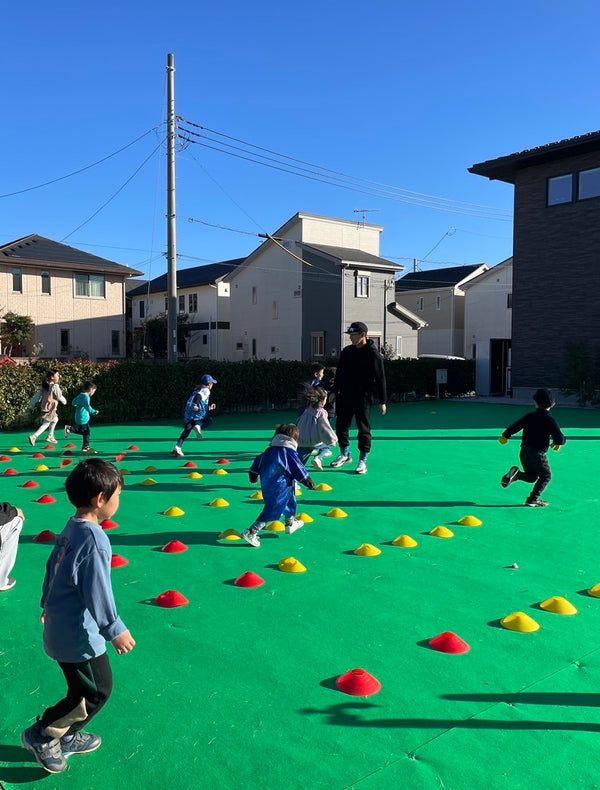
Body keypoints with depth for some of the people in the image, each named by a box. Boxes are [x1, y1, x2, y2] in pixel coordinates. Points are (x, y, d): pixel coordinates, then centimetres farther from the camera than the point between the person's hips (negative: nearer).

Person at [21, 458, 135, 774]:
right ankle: (42, 736, 17)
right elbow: (97, 593, -25)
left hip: (60, 627, 9)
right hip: (79, 636, -9)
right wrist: (115, 631, -16)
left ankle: (66, 738, 37)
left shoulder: (70, 529, 2)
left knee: (83, 688, 23)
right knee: (97, 690, 7)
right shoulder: (94, 539, -27)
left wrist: (48, 604, 28)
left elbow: (52, 568, 14)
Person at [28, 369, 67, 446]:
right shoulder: (55, 386, -14)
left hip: (44, 407, 9)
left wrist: (31, 404, 15)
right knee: (46, 424, -5)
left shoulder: (44, 386, 8)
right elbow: (59, 397, -7)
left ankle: (50, 436, 33)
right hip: (50, 408, -9)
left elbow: (37, 395, 9)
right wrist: (64, 401, 13)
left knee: (55, 419, 27)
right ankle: (33, 437, -17)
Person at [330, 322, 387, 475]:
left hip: (363, 398, -6)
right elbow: (339, 374, 17)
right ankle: (345, 455, 31)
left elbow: (380, 379, -9)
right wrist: (335, 391, 16)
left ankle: (363, 461, 8)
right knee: (341, 425, 12)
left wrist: (382, 401, -11)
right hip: (345, 396, 6)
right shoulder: (346, 352, 8)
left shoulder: (373, 354, -10)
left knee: (363, 429, -1)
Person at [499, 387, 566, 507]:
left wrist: (505, 436, 27)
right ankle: (533, 500, 3)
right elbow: (560, 439, -14)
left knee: (532, 477, 20)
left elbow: (515, 426, 11)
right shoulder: (550, 420, -10)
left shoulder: (529, 416, 5)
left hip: (524, 451, 6)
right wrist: (558, 443, 10)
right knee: (546, 476, 12)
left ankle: (516, 473, -9)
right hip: (538, 454, -5)